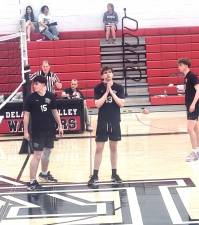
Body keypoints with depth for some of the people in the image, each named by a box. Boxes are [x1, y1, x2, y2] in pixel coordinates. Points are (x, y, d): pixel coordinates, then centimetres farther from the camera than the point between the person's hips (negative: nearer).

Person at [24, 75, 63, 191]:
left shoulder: (51, 96, -1)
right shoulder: (31, 98, -9)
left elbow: (55, 111, 11)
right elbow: (26, 115, -5)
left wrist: (60, 125, 10)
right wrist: (26, 131, -7)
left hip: (50, 129, 4)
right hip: (37, 131, -4)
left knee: (47, 151, 18)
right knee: (37, 155, -6)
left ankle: (44, 173, 40)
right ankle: (32, 181, -1)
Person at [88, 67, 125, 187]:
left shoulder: (119, 88, -1)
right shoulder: (98, 88, -3)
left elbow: (121, 103, -11)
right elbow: (98, 104, -13)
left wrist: (111, 91, -16)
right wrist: (106, 92, -18)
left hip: (115, 121, 1)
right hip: (102, 121, -1)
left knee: (114, 147, 10)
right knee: (99, 148, 0)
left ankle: (114, 173, 20)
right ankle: (95, 175, 5)